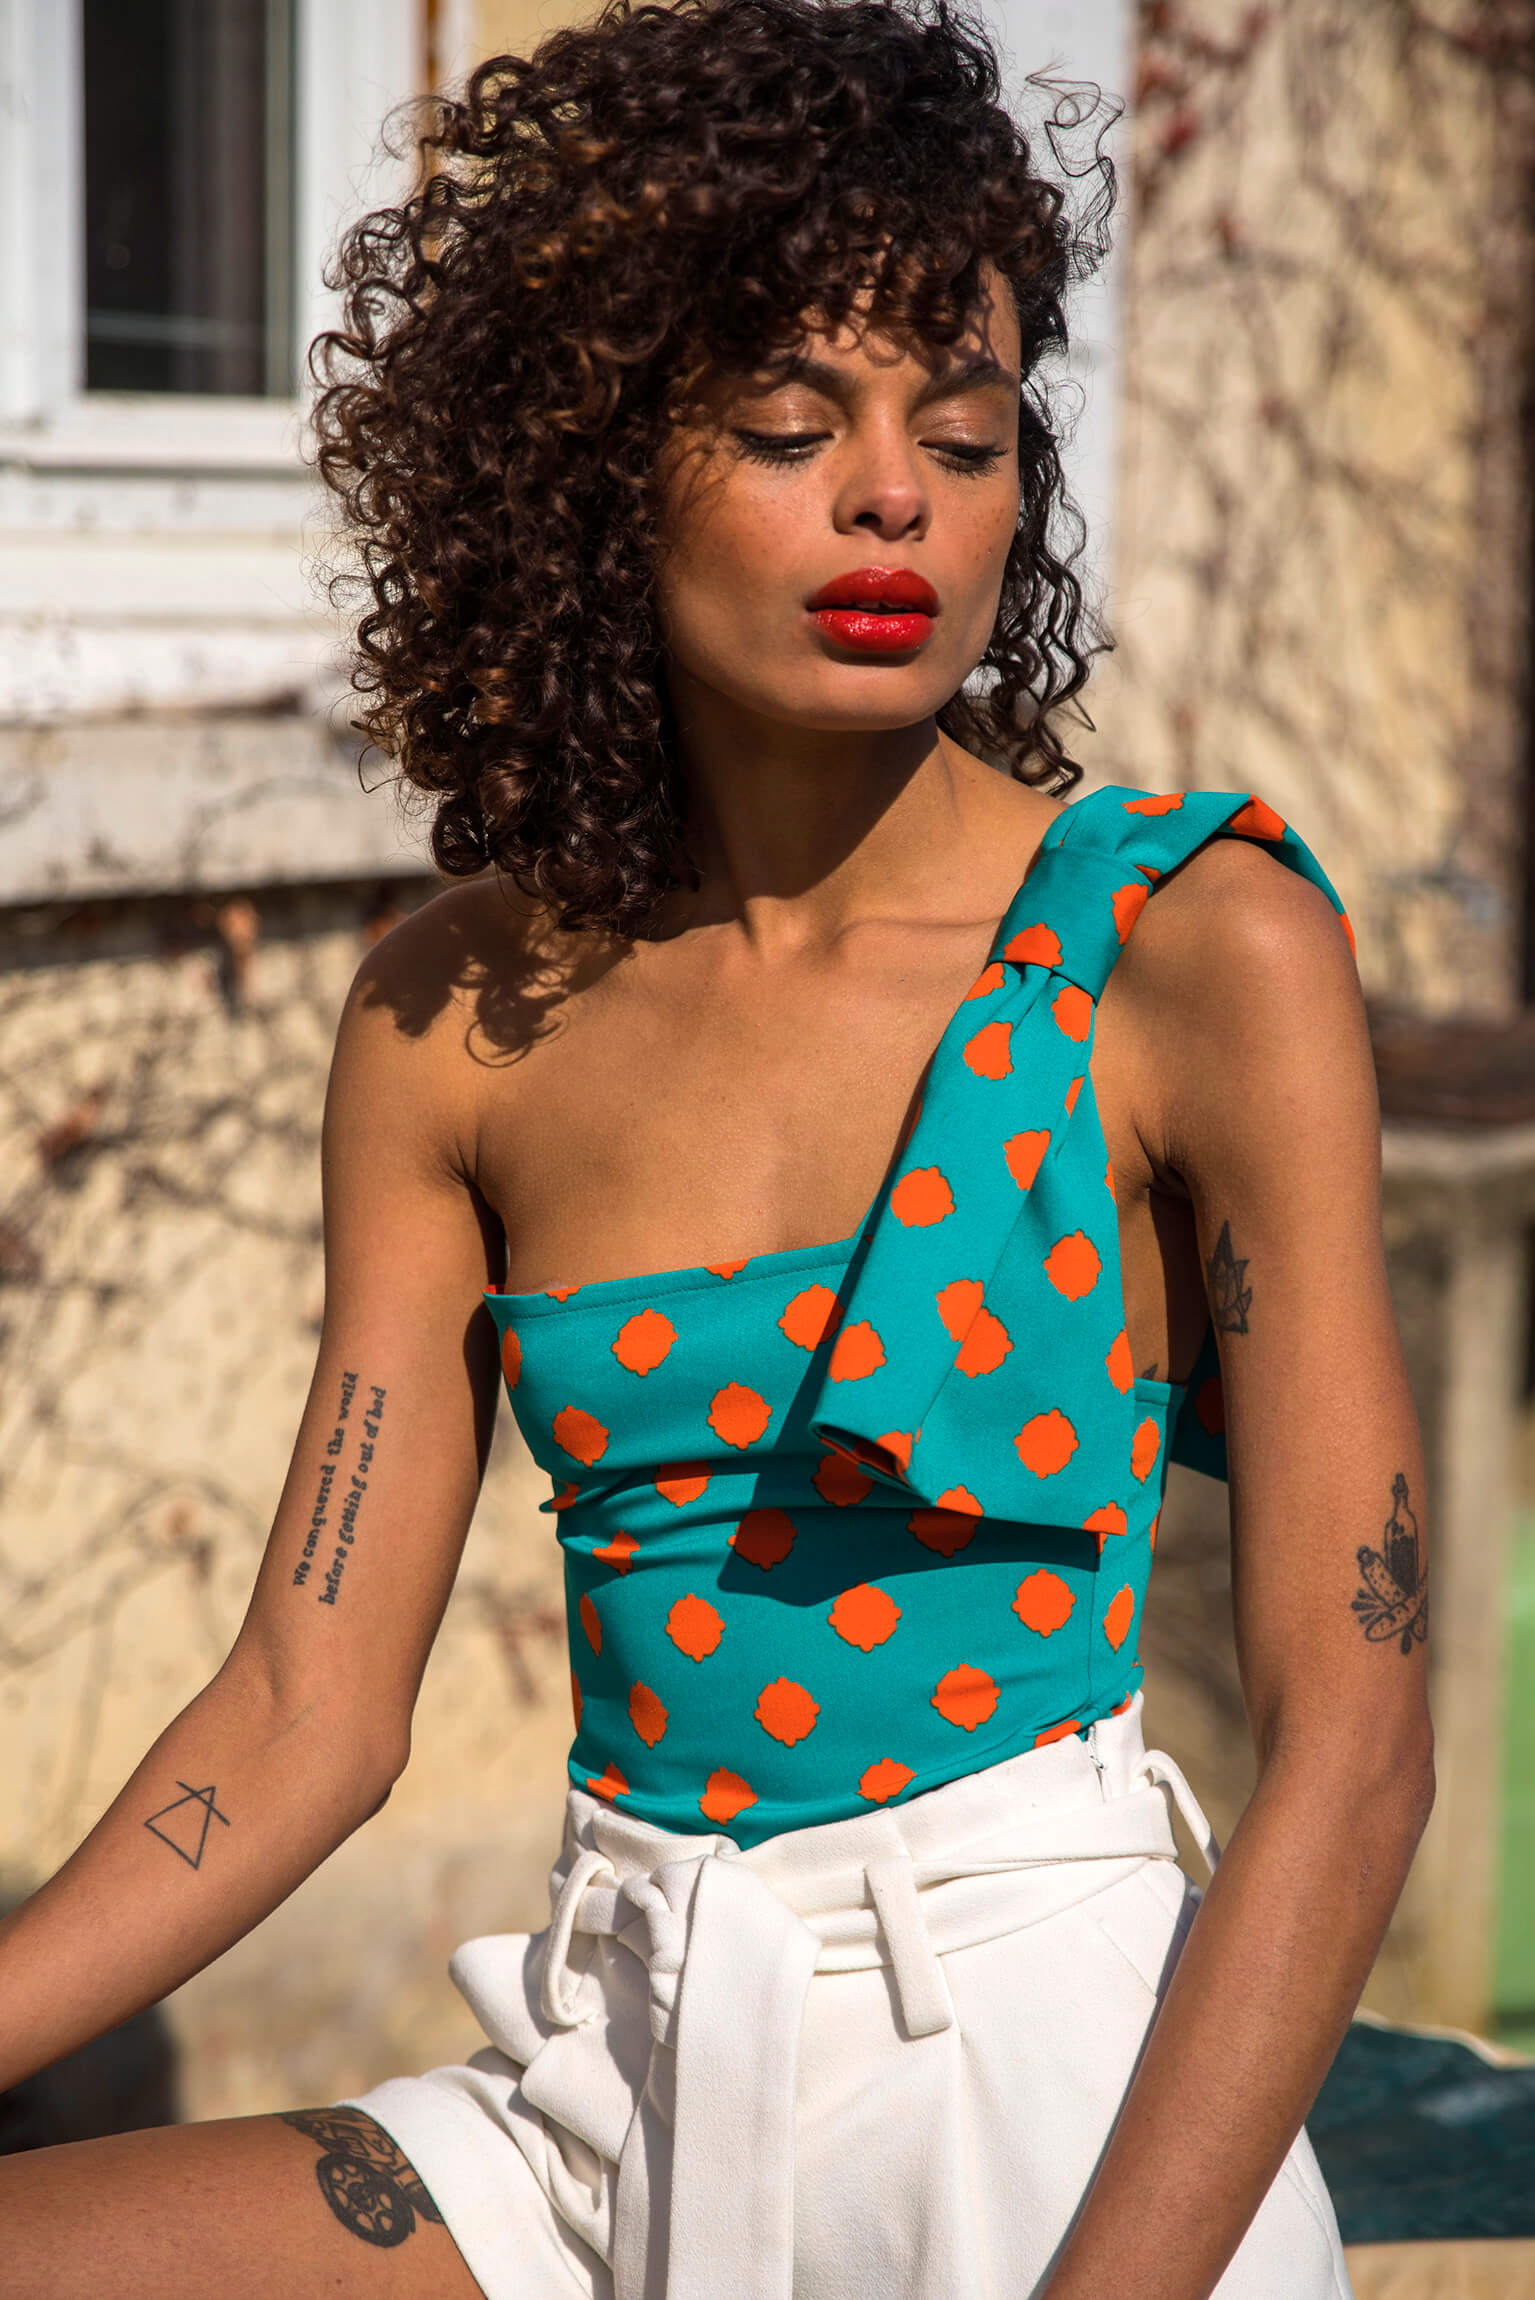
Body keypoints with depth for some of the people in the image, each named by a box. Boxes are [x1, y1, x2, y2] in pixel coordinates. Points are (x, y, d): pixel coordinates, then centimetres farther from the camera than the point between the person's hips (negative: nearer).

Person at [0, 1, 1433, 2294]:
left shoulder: (1198, 953, -8)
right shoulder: (455, 1023, 3)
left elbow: (1352, 1743, -11)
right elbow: (304, 1720, 4)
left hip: (1064, 2090, -3)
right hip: (618, 2094, 4)